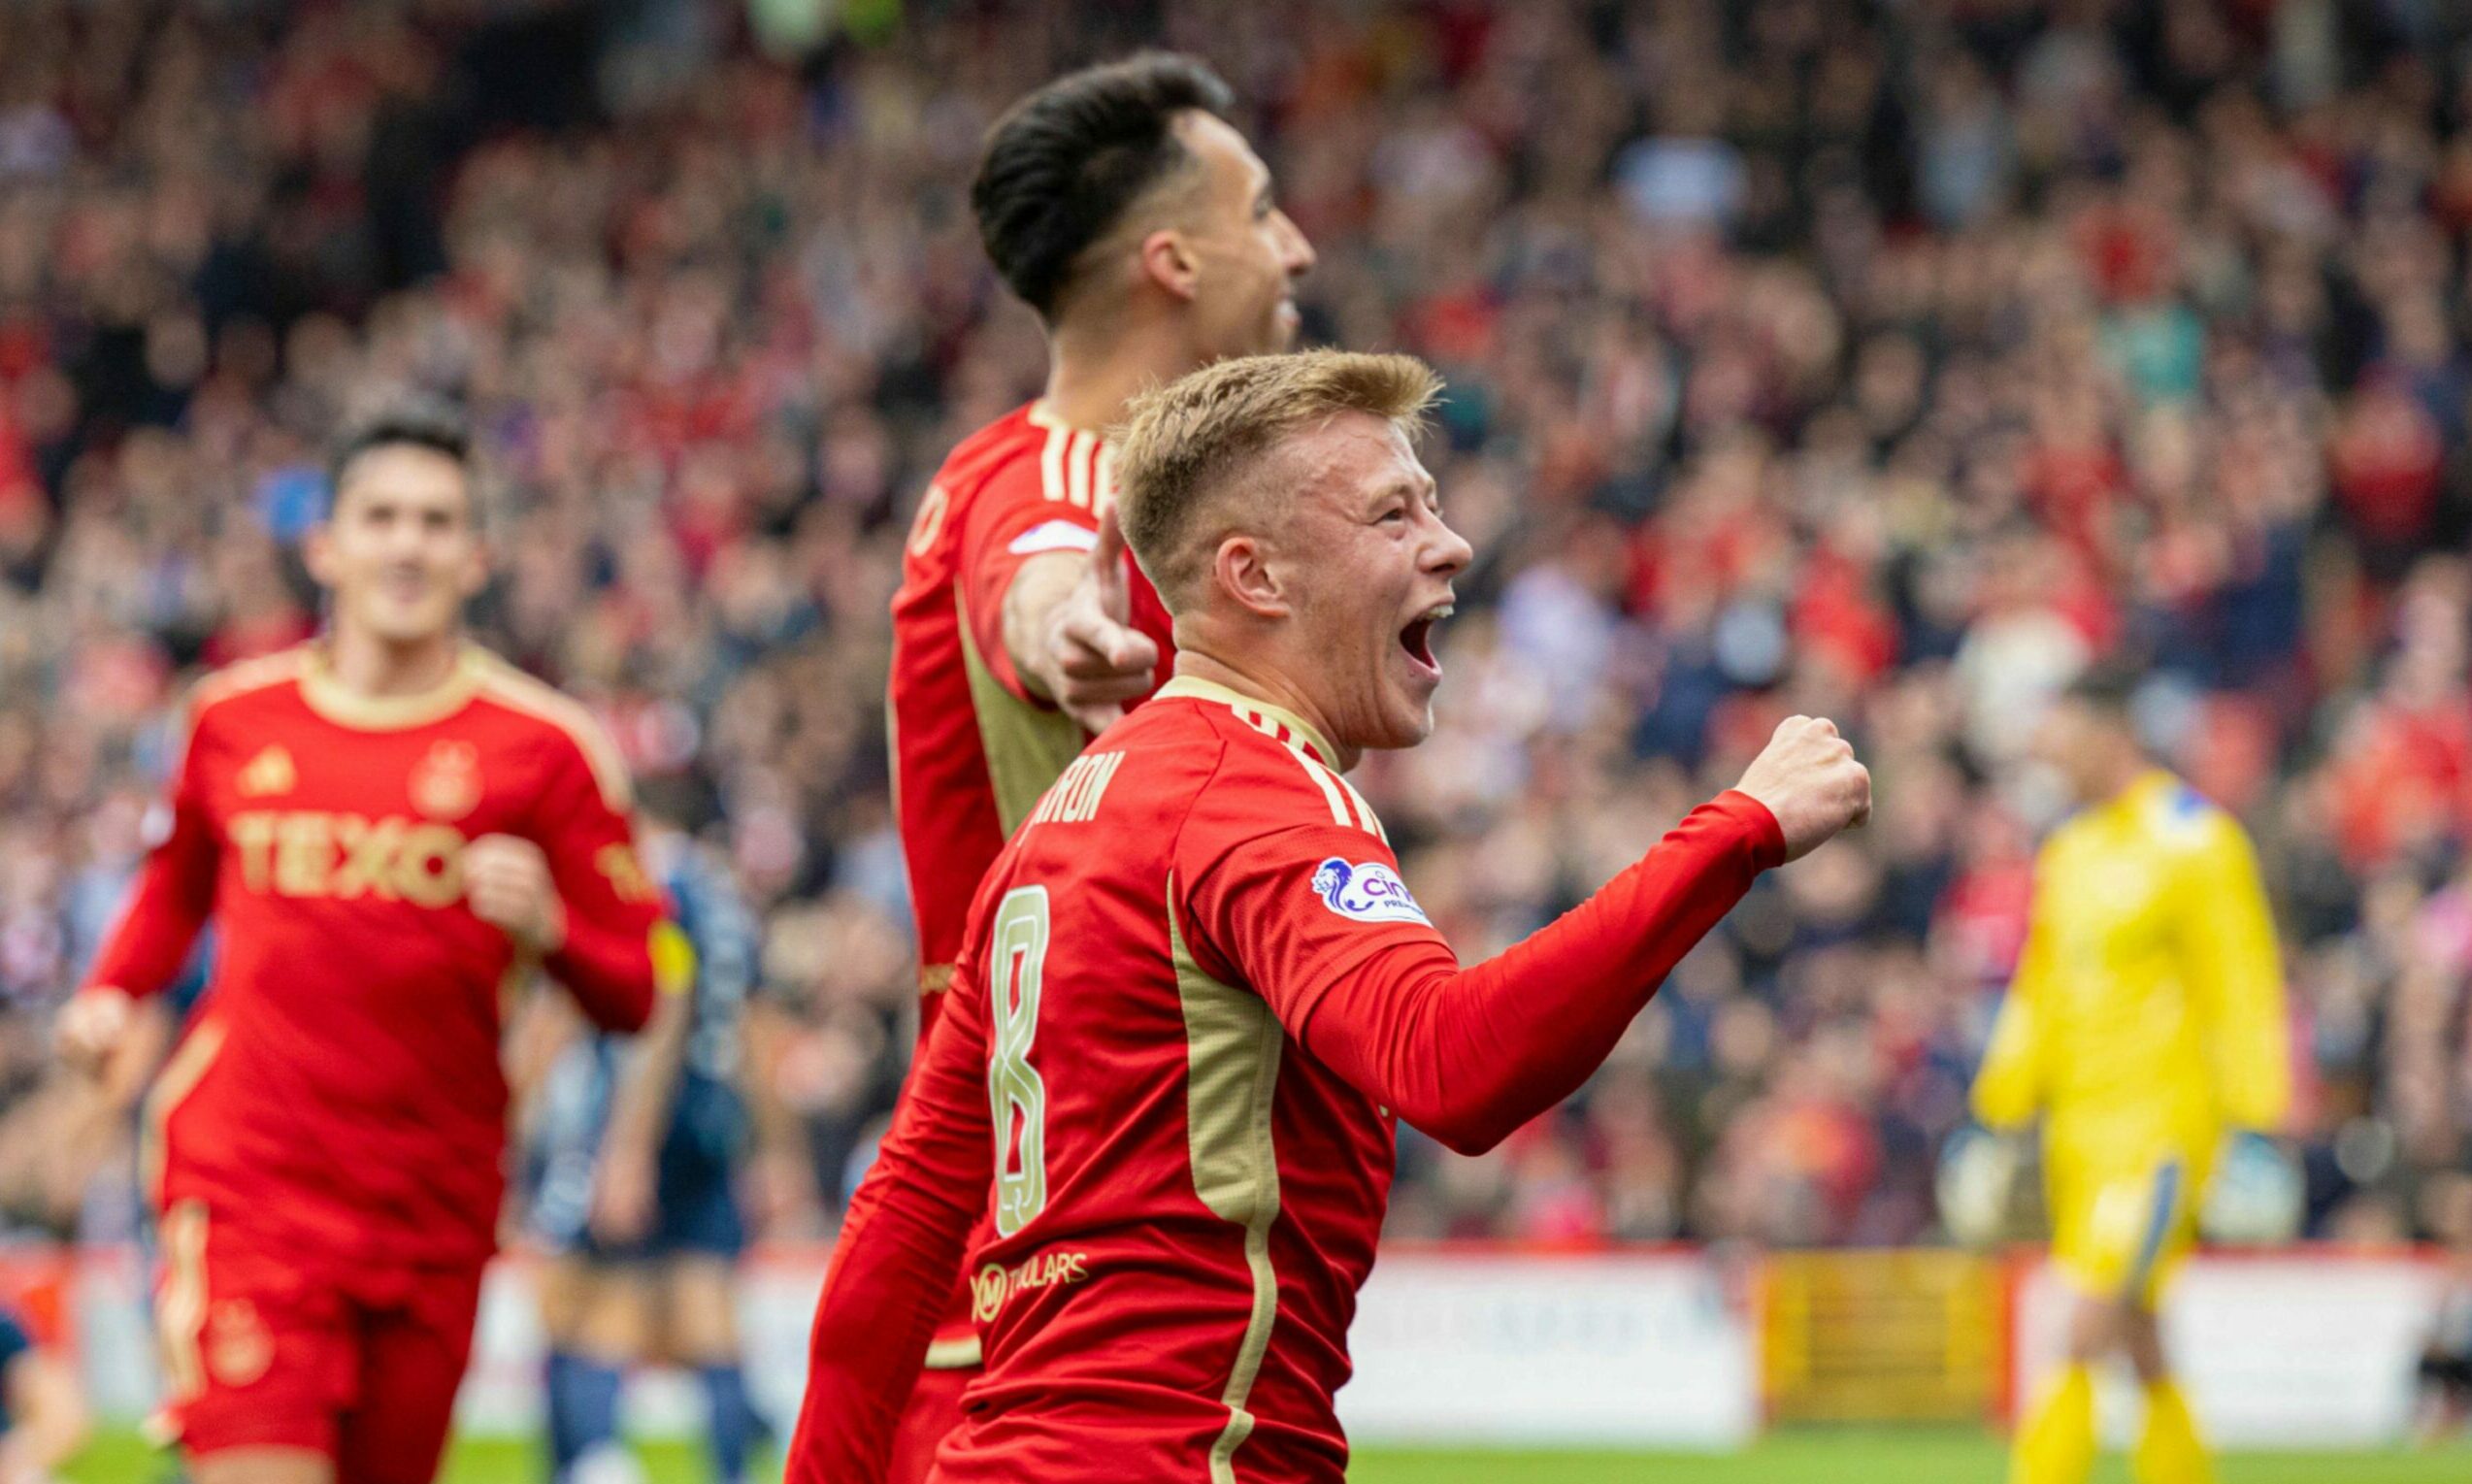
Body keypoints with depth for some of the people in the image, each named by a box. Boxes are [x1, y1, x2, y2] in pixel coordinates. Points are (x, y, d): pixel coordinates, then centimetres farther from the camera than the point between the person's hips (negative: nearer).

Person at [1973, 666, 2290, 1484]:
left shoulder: (2196, 844, -10)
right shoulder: (2069, 849, 14)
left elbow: (2242, 989, -11)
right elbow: (2041, 991, 21)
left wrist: (2254, 1129, -14)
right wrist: (2002, 1116, 18)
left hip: (2161, 1121, -8)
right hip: (2079, 1125, 8)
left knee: (2084, 1337, -14)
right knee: (2141, 1351, 9)